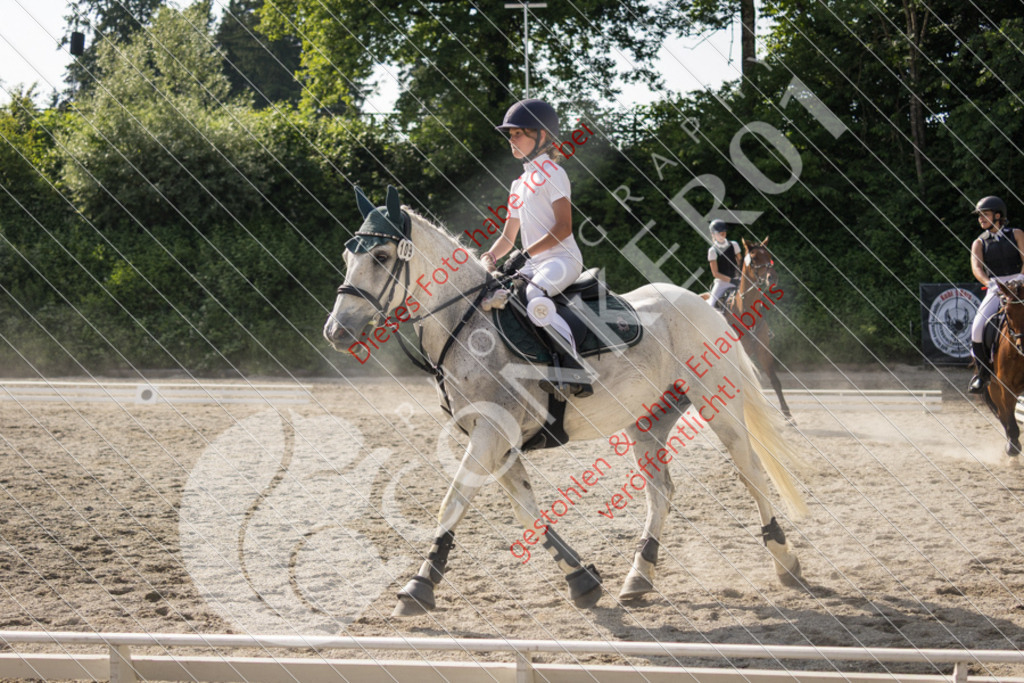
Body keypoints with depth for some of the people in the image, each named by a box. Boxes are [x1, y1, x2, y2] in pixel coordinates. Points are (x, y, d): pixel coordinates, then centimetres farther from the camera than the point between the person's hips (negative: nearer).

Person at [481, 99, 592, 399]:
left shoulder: (552, 174, -4)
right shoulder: (519, 185, 21)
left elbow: (563, 228, -14)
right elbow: (508, 237, 23)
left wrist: (525, 254, -21)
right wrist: (490, 257, 1)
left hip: (562, 258, -9)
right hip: (534, 264, 9)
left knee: (535, 298, -36)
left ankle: (576, 374, -41)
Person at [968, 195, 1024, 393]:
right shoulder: (979, 243, 11)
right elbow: (976, 267, -6)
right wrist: (990, 284, -26)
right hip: (995, 291, 1)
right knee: (978, 328, -19)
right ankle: (982, 373, -1)